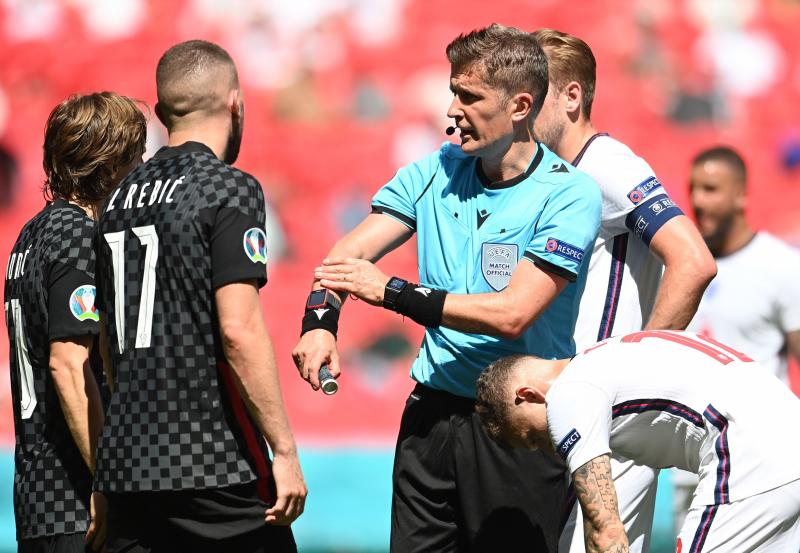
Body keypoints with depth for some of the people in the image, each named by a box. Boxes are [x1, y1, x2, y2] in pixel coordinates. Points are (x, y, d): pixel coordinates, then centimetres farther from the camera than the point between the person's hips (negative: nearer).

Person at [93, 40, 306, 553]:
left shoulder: (120, 198, 15)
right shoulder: (230, 189, -7)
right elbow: (239, 331, -16)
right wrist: (284, 452, -13)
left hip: (126, 467, 7)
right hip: (211, 466, -7)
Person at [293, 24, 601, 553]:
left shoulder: (570, 193, -10)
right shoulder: (436, 171, 7)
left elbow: (512, 314, -19)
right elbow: (349, 255, 3)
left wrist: (393, 291, -19)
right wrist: (320, 319, -19)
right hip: (431, 412, 5)